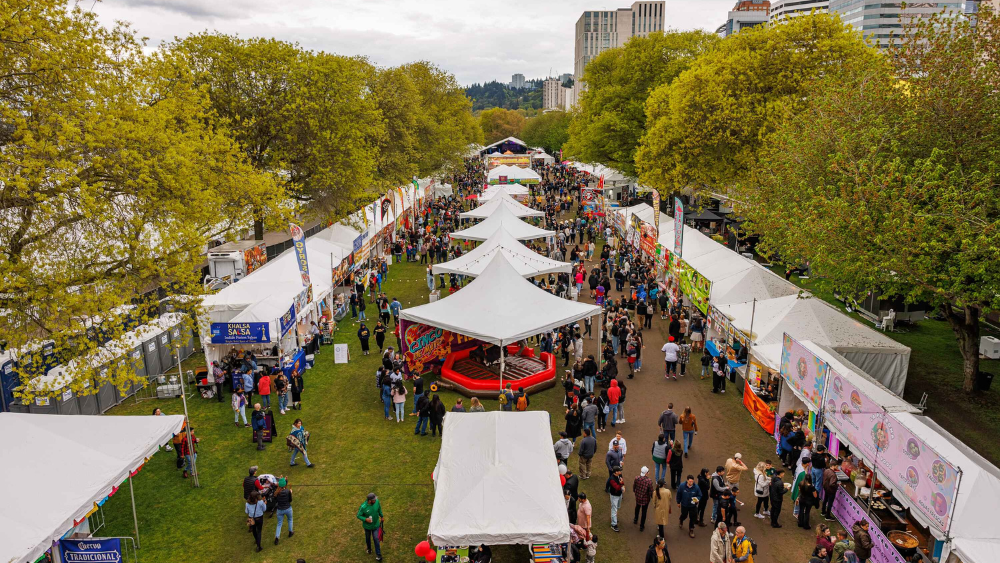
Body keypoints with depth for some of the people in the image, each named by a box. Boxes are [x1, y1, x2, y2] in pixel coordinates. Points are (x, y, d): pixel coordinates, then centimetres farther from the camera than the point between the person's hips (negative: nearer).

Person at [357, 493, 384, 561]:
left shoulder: (377, 502, -23)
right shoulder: (363, 507, -33)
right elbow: (358, 516, -18)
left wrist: (381, 516, 12)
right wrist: (365, 519, -33)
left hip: (375, 525, 1)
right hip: (367, 526, -1)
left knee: (376, 539, 4)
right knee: (368, 538, 24)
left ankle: (378, 555, 20)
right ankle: (369, 548, 53)